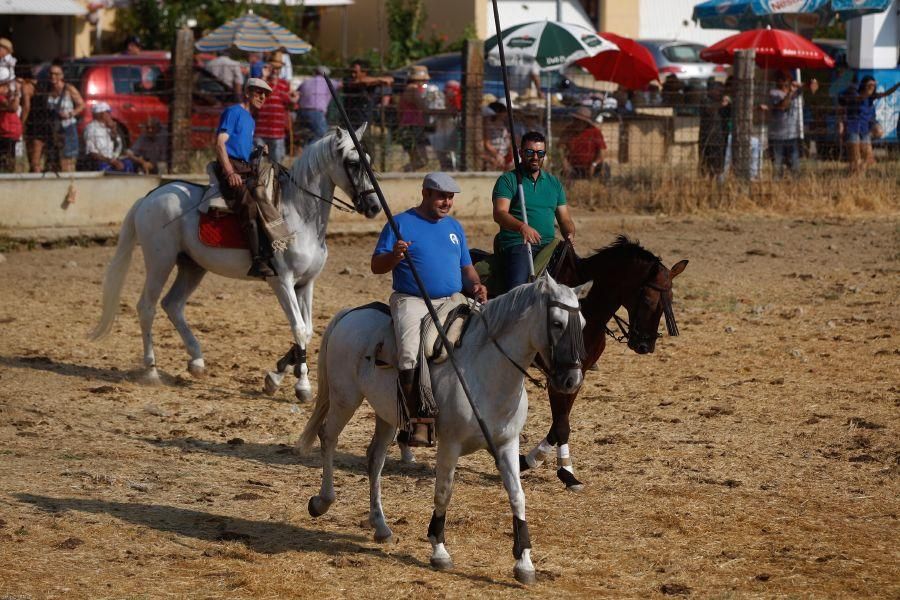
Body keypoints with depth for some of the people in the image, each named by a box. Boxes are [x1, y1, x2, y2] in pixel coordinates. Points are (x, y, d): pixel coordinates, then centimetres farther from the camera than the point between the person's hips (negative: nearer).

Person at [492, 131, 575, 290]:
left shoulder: (554, 183, 22)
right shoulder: (507, 180, 6)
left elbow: (565, 219, 22)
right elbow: (499, 214, -9)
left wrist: (570, 235, -3)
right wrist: (522, 227, -29)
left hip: (548, 245, 5)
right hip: (518, 243, -5)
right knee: (518, 285, -31)